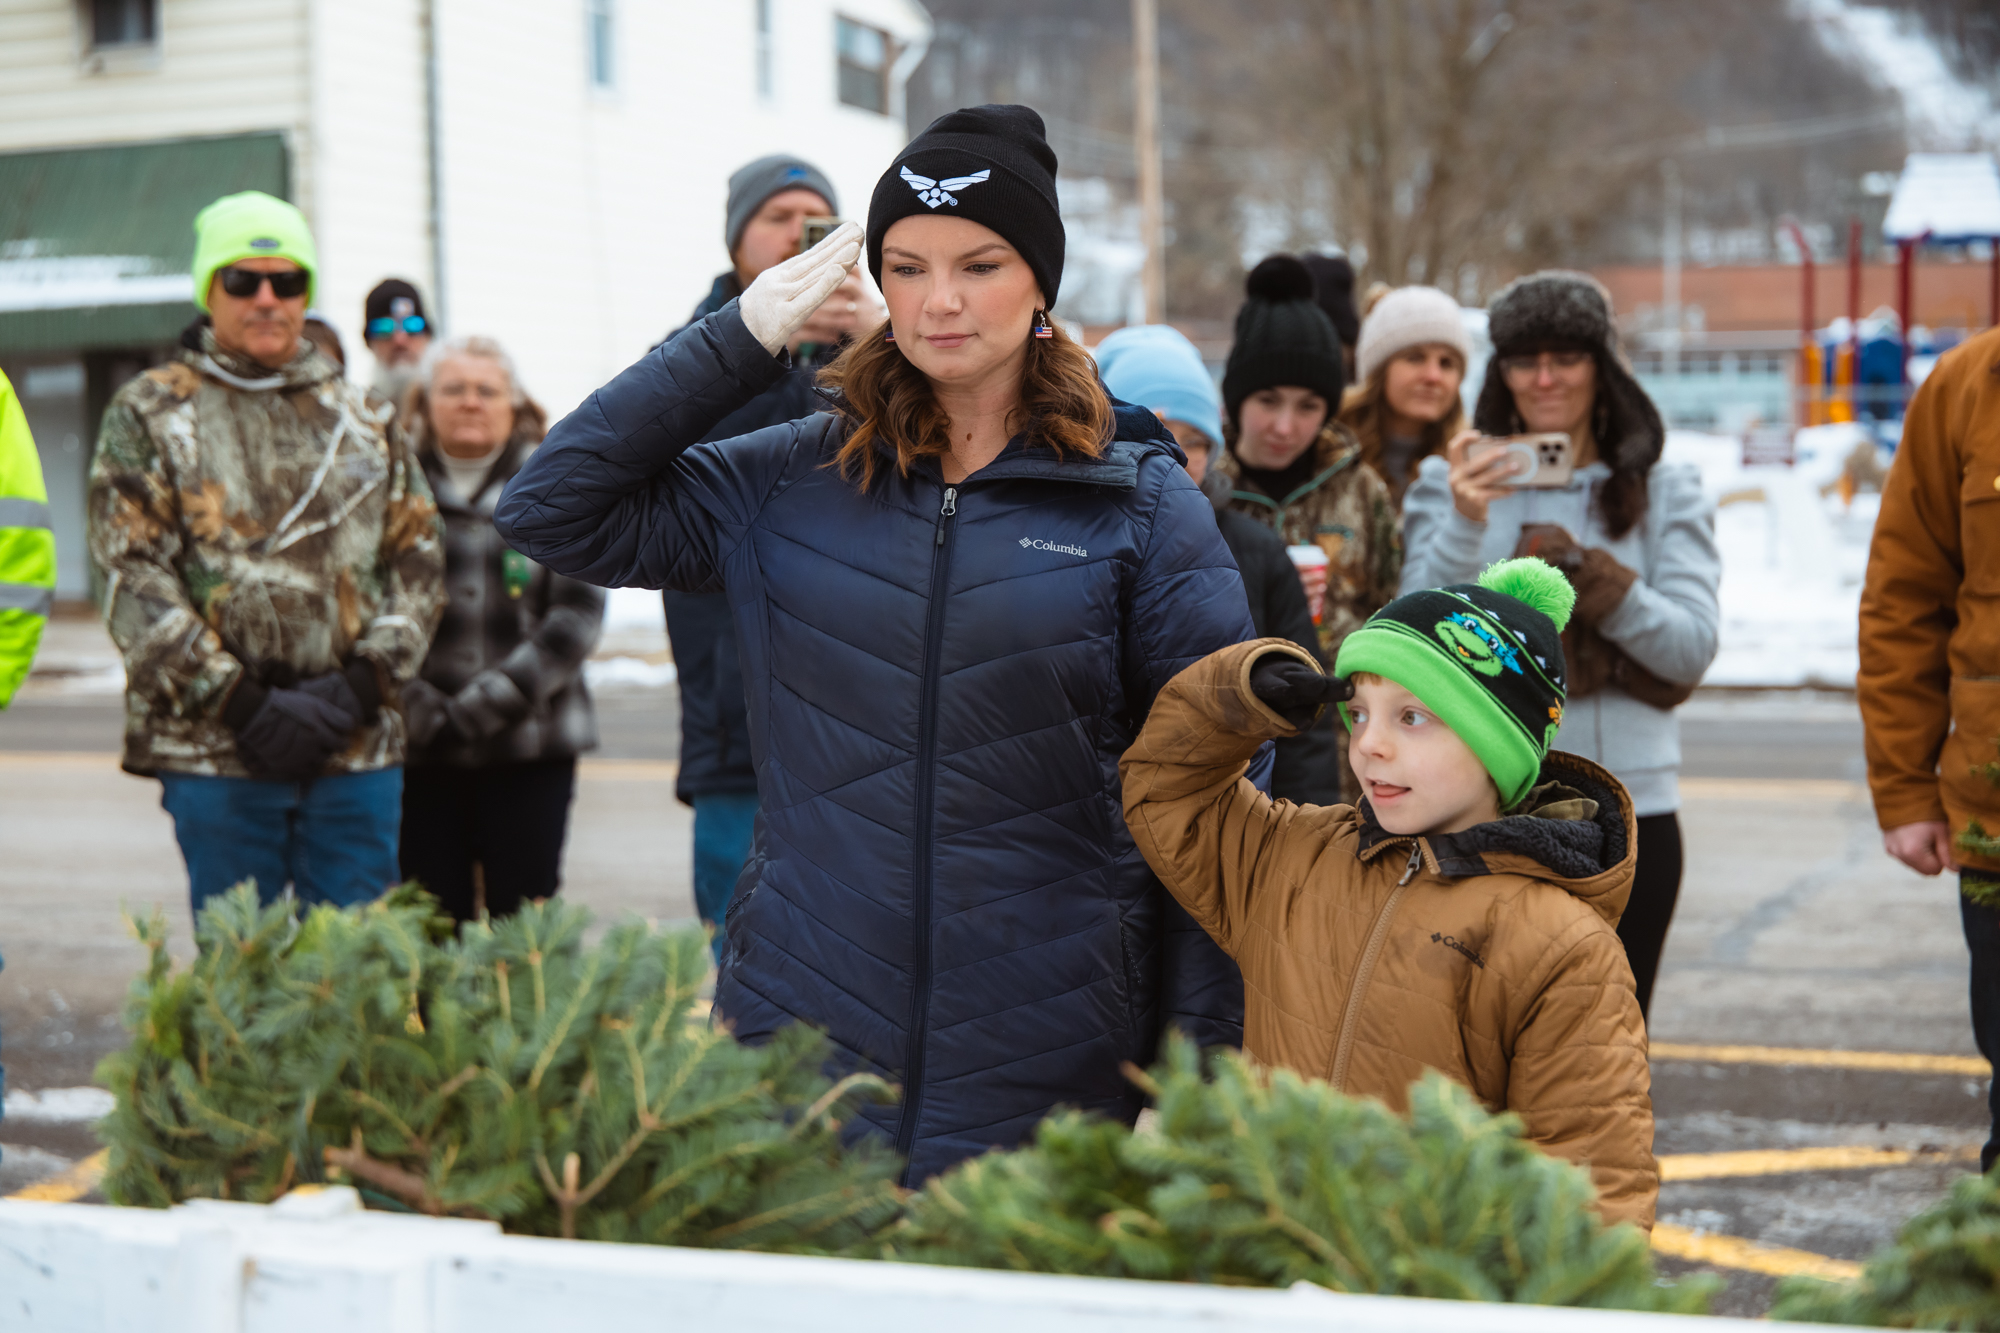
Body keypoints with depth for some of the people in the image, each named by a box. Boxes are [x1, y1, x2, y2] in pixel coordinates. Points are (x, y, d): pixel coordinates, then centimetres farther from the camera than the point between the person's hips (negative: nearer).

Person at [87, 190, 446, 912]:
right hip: (214, 750, -2)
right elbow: (133, 577, -4)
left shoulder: (362, 418, 14)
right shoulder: (148, 415, 4)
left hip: (358, 746, 3)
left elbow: (418, 557, 11)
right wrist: (244, 703, -12)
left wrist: (366, 680, -6)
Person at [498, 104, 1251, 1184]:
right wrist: (739, 338, 0)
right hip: (805, 1025, 2)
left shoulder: (1141, 505, 1)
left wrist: (1200, 1060, -2)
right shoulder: (790, 484, 7)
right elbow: (551, 511, 4)